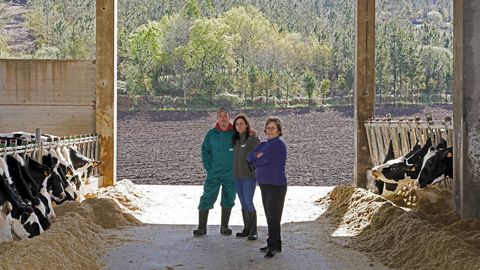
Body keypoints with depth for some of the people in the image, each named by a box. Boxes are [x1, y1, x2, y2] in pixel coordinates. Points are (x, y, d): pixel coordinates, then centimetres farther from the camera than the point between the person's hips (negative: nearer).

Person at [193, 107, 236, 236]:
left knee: (228, 200, 9)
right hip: (214, 173, 0)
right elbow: (204, 151, 5)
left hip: (231, 174, 1)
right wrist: (208, 167, -1)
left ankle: (224, 227, 22)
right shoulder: (211, 134, 0)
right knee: (207, 199, -4)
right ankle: (202, 227, 2)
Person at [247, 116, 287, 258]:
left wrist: (256, 160, 1)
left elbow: (262, 160, -20)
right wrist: (258, 157, -15)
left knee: (273, 217, -7)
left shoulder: (278, 144, -14)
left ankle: (272, 247, -1)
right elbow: (249, 157, 5)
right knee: (270, 216, 13)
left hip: (276, 186, -9)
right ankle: (276, 244, 22)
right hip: (265, 185, 9)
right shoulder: (264, 144, 14)